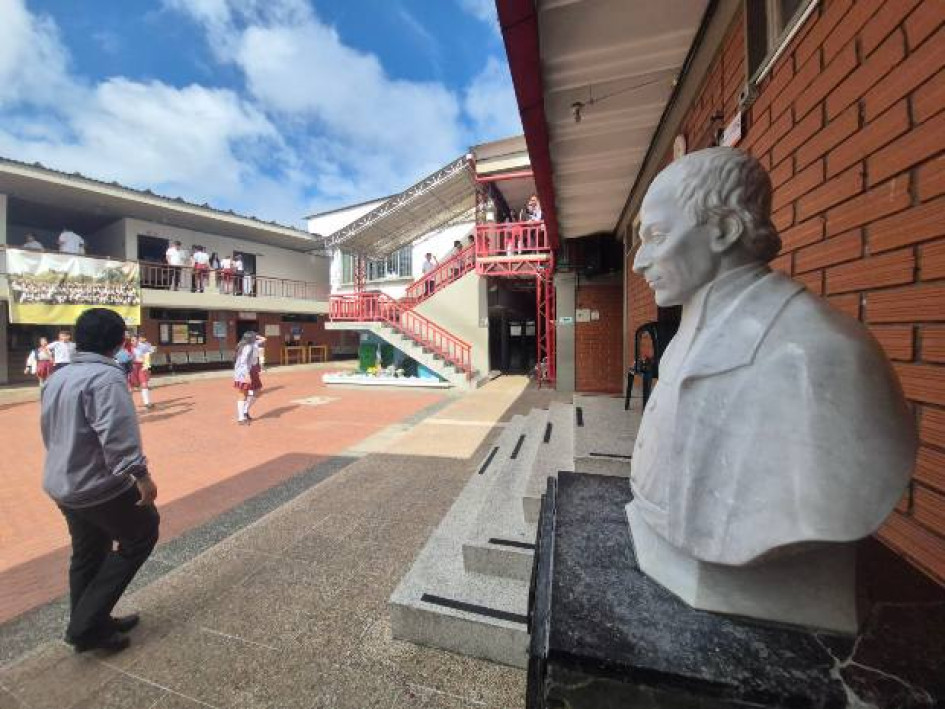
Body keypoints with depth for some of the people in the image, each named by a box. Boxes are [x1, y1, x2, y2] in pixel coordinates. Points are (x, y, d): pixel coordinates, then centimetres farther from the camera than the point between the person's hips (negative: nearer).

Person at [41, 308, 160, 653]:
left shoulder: (57, 378, 8)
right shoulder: (106, 377, -22)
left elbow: (50, 432, 17)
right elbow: (118, 435, -30)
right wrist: (141, 474, -24)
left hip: (63, 485, 9)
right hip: (100, 486, -9)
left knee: (87, 555, 21)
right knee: (143, 533, 9)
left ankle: (91, 625, 36)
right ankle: (86, 625, 13)